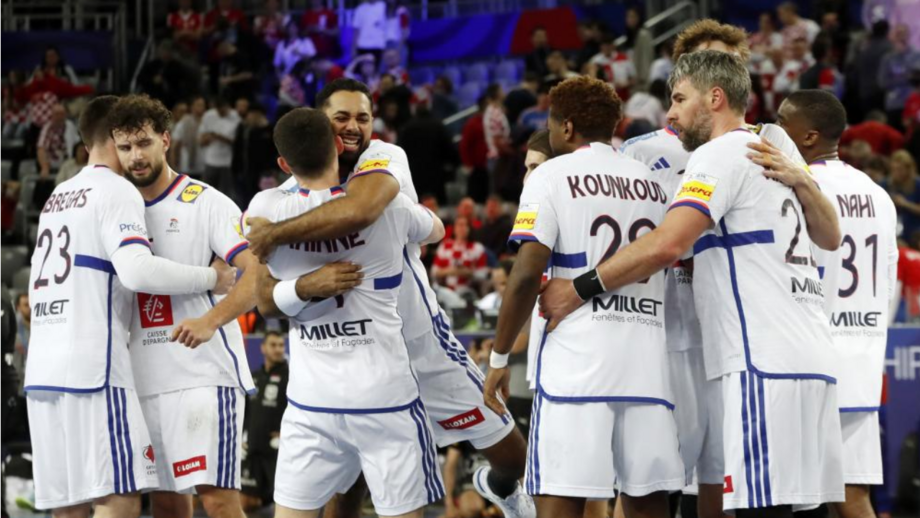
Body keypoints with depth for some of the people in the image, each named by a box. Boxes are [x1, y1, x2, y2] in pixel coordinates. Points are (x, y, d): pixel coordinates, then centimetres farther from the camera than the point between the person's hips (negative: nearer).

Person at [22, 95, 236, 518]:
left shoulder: (58, 195, 21)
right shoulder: (117, 191, -4)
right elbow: (138, 271, -19)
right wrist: (209, 278, -9)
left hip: (41, 369, 8)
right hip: (92, 370, -8)